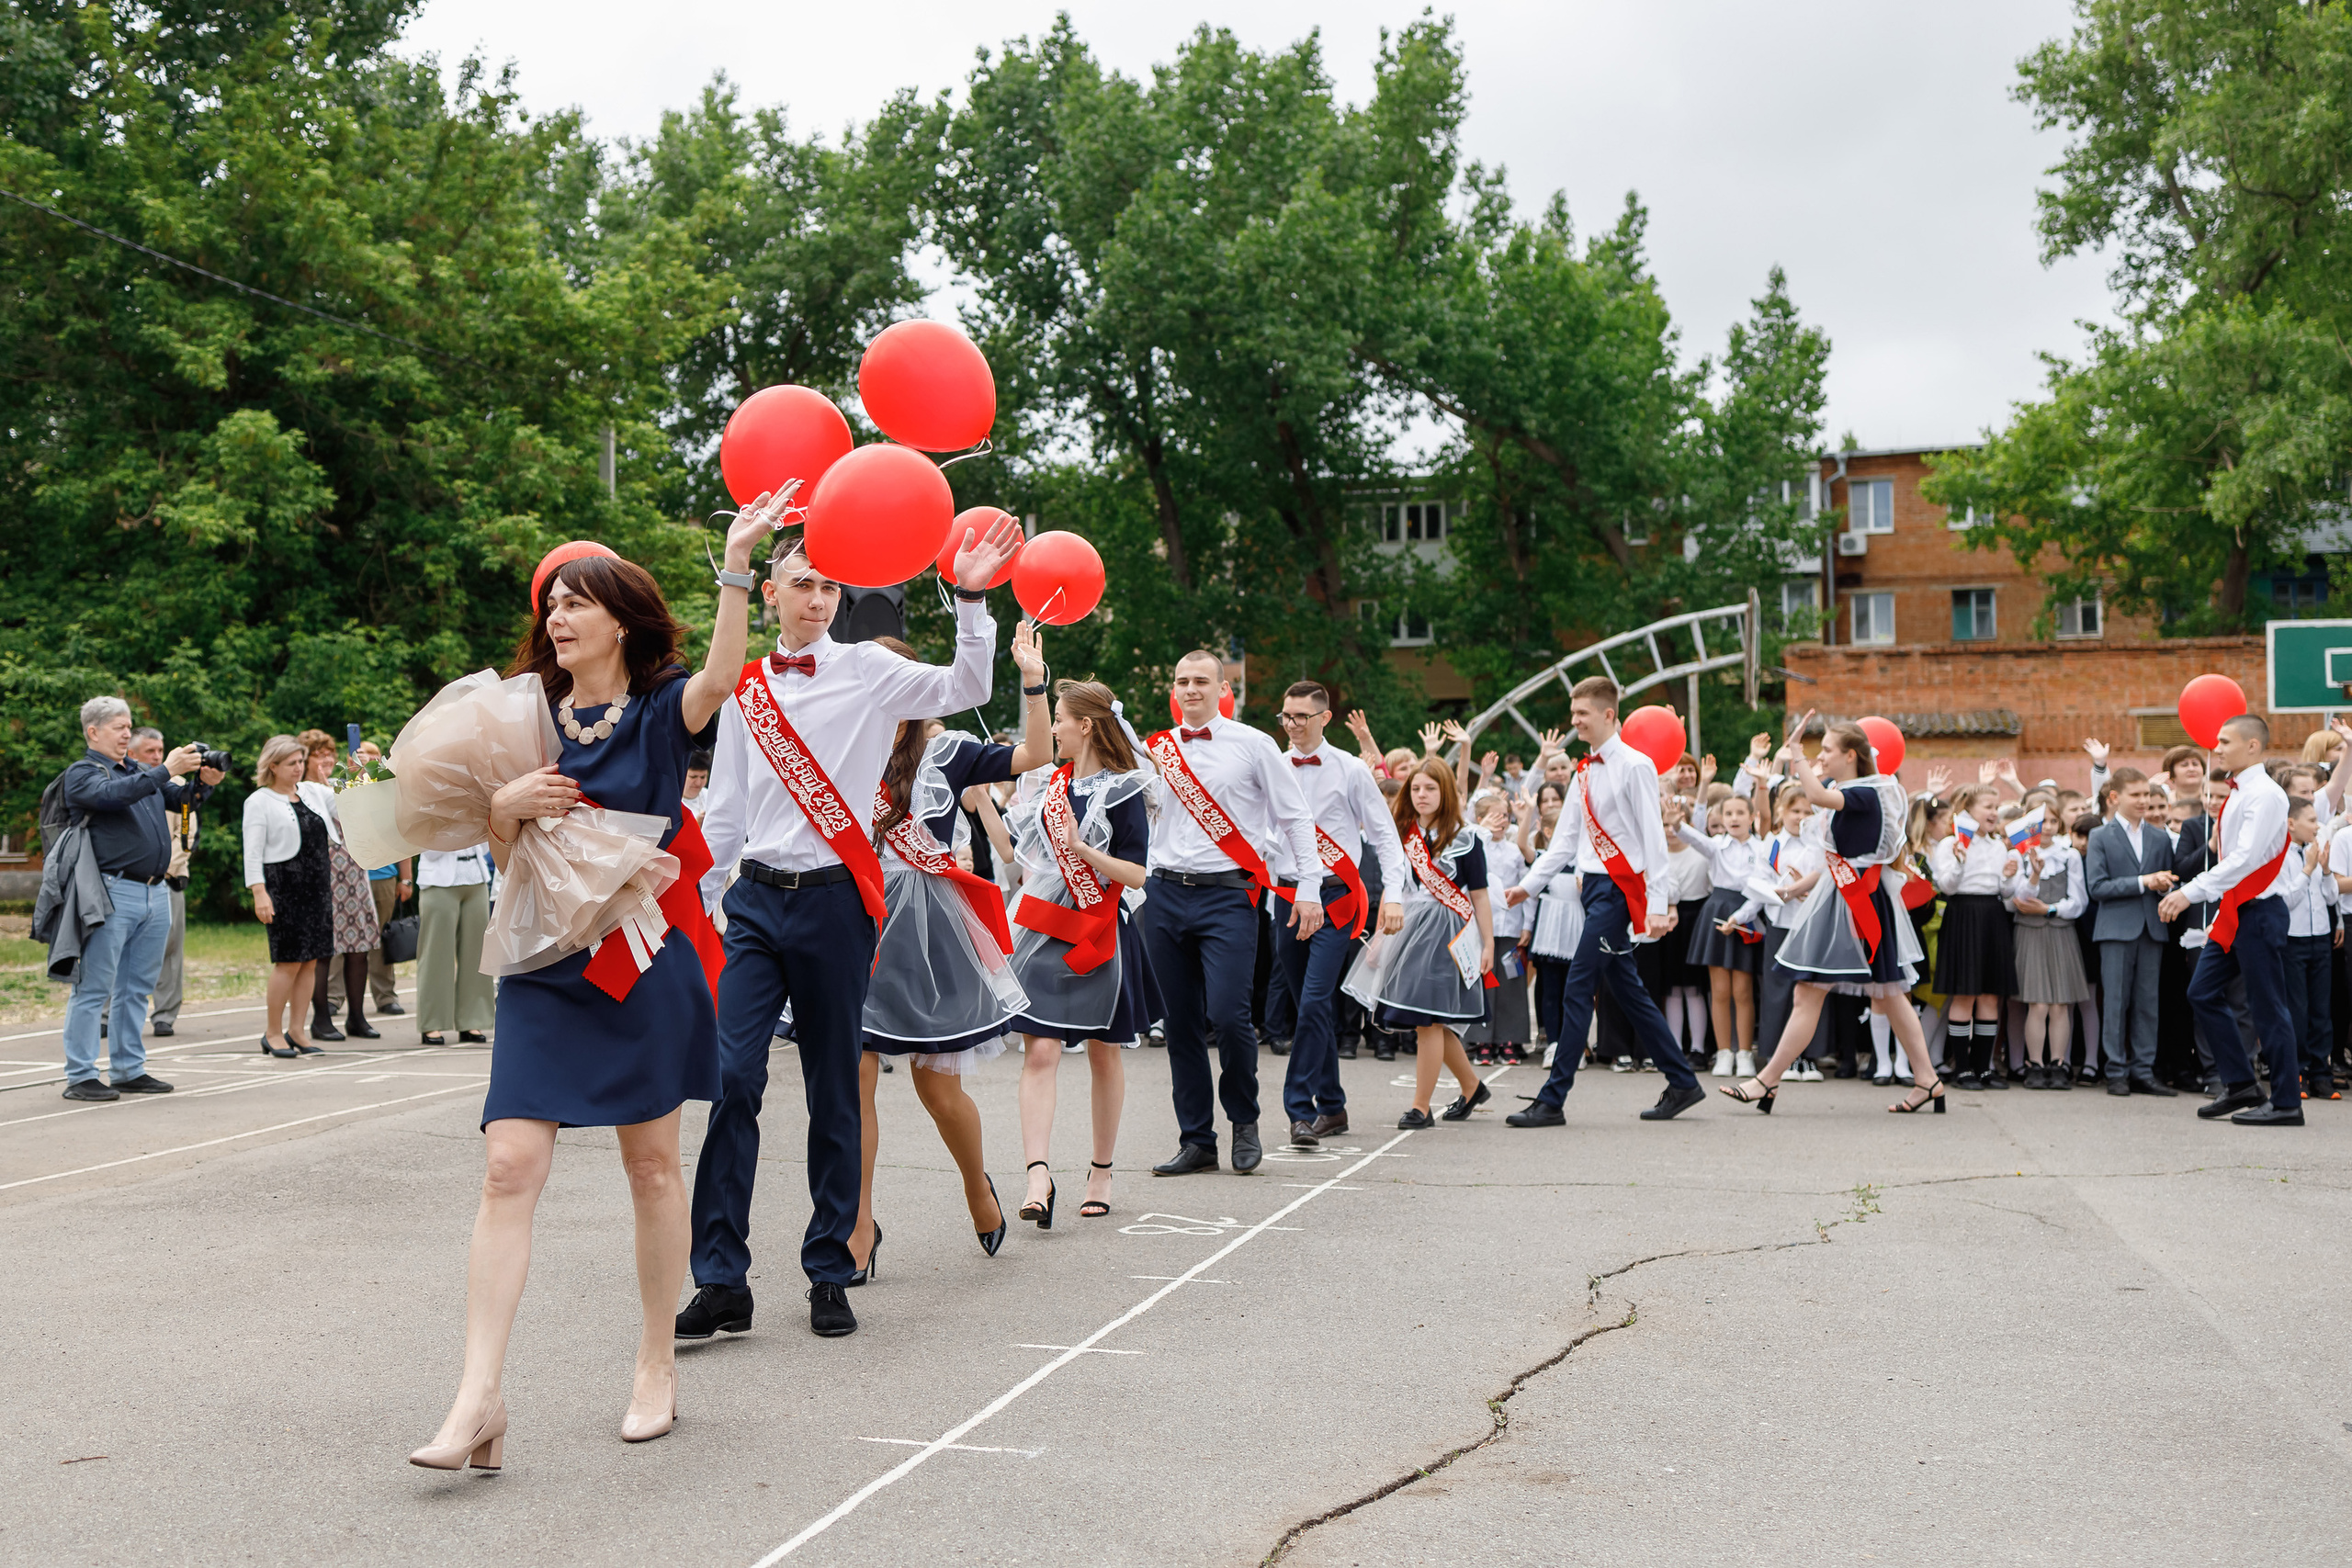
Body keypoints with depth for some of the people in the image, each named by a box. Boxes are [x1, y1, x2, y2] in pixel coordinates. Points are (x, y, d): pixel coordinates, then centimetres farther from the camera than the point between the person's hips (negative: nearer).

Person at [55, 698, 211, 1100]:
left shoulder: (141, 771, 20)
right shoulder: (81, 774, -1)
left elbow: (182, 799, 18)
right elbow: (112, 794, -20)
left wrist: (202, 781, -3)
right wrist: (165, 771, -22)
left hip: (156, 892, 7)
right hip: (113, 893, -7)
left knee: (136, 989, 11)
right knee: (94, 988, -5)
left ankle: (129, 1070, 18)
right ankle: (80, 1077, -2)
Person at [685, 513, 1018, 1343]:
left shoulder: (867, 670, 3)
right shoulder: (745, 689, 13)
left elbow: (965, 690, -12)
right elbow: (724, 810, 17)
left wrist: (971, 599, -22)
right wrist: (696, 902, 15)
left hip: (835, 900, -2)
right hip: (756, 900, 2)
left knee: (835, 1091, 4)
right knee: (732, 1076, -8)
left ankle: (829, 1274, 15)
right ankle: (721, 1282, -3)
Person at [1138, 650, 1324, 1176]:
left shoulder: (1252, 745, 2)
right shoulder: (1157, 749, 12)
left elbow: (1295, 817, 4)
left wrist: (1309, 889, -1)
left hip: (1227, 895, -4)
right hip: (1164, 893, 4)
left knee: (1227, 1015, -14)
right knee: (1181, 1023, 5)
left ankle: (1244, 1121, 11)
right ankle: (1197, 1140, 15)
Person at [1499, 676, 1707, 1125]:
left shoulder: (1634, 766, -10)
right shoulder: (1585, 772, 14)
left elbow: (1654, 838, -13)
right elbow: (1566, 839, 18)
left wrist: (1658, 904, -17)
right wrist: (1529, 885, 10)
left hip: (1620, 886, -9)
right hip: (1594, 885, 9)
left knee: (1579, 988, -10)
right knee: (1626, 990, 12)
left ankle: (1553, 1100, -8)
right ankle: (1682, 1083, 23)